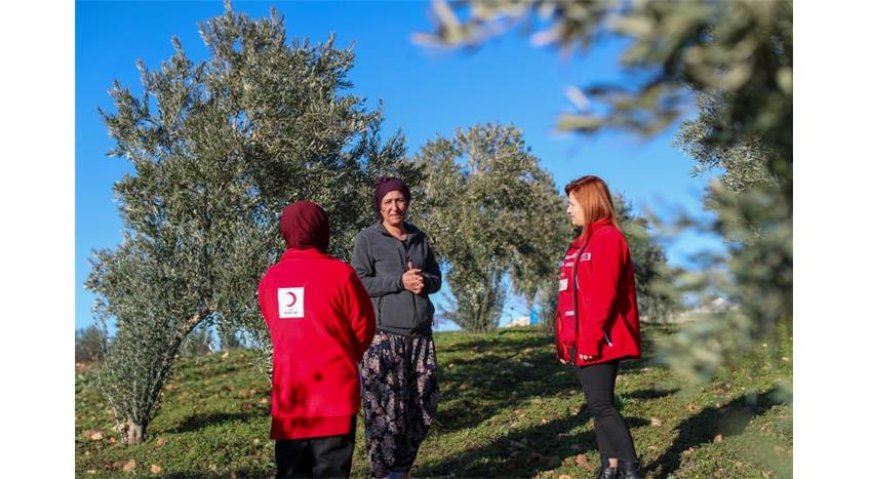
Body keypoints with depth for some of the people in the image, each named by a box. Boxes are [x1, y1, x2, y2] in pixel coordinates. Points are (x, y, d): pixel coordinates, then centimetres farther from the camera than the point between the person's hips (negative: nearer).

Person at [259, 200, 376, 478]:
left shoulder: (270, 279, 3)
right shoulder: (339, 273, -9)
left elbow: (278, 330, 13)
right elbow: (364, 326, -1)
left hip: (288, 390, 4)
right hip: (335, 388, -4)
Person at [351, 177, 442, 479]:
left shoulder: (420, 238, 14)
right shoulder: (367, 239, 0)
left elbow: (436, 278, 18)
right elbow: (358, 283, -7)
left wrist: (424, 282, -5)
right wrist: (400, 282, -16)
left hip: (420, 335, 5)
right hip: (383, 335, -5)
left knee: (423, 406, 8)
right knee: (385, 410, -6)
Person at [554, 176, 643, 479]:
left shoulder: (608, 238, -10)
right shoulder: (580, 244, 19)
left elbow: (604, 295, -18)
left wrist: (591, 339, -21)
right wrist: (565, 340, 17)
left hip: (599, 342, -9)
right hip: (580, 343, 9)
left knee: (601, 406, -10)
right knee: (598, 406, 11)